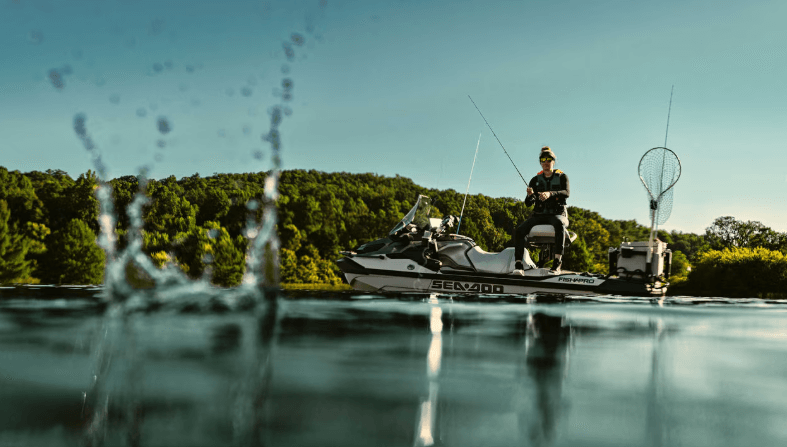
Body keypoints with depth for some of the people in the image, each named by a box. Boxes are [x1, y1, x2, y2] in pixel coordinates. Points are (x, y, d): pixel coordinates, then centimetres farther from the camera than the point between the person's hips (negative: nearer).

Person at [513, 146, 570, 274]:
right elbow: (528, 203, 6)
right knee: (519, 230, -25)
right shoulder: (535, 180, 14)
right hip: (539, 215, 3)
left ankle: (557, 263, -46)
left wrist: (550, 194, -32)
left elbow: (566, 193, -13)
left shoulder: (562, 177, 8)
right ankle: (518, 265, -29)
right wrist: (530, 195, -19)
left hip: (558, 214, -3)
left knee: (559, 224, -40)